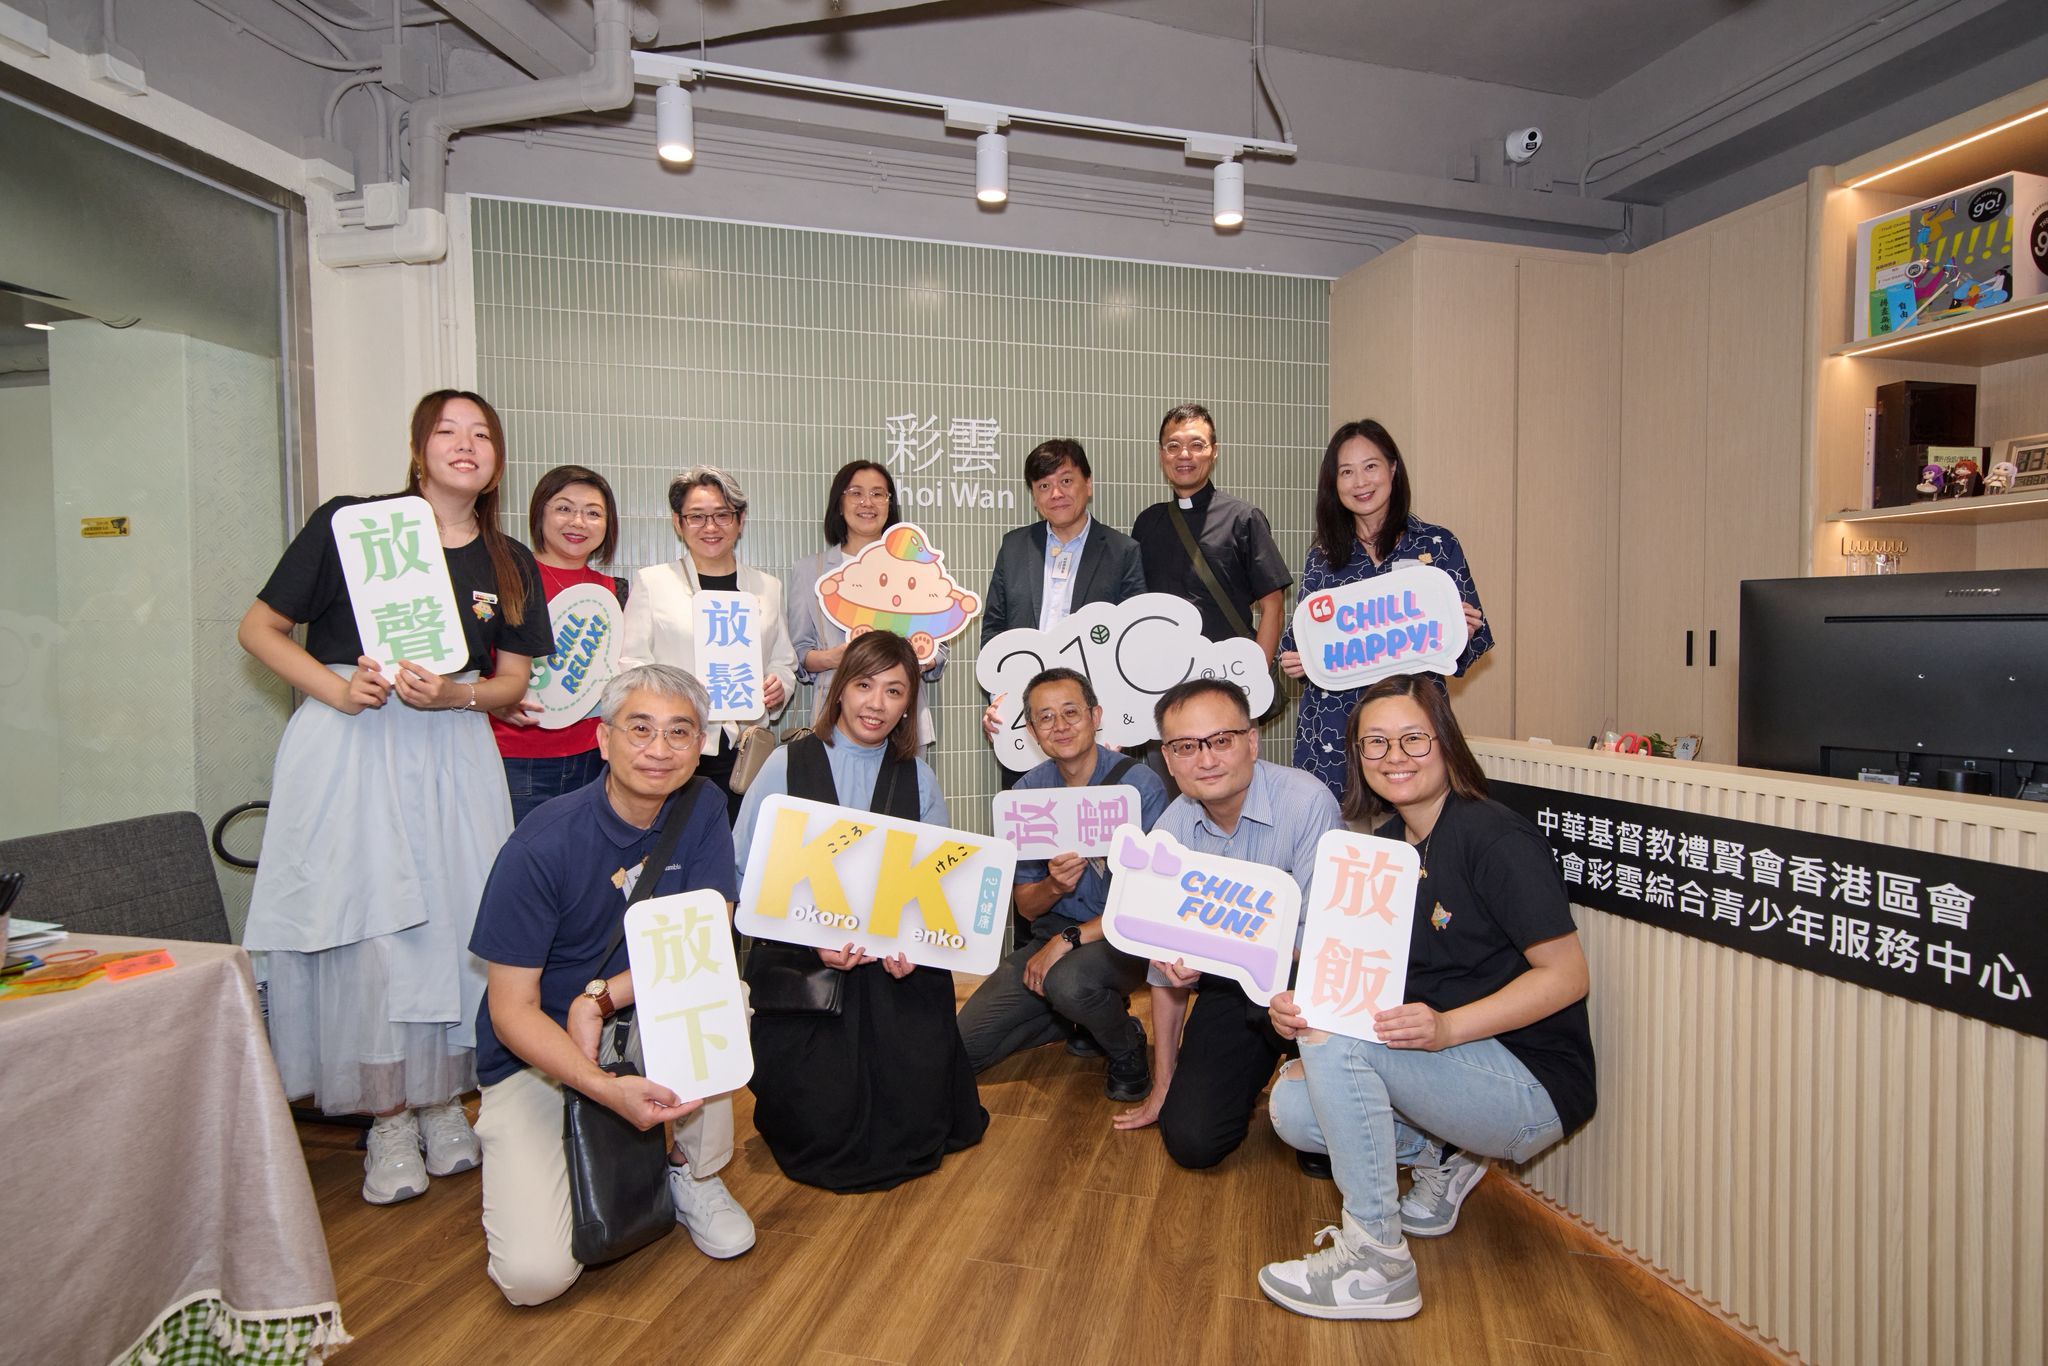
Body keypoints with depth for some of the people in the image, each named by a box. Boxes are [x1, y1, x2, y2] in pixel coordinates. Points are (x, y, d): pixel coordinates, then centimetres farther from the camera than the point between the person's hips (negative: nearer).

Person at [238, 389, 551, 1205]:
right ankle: (388, 1119, 12)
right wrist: (338, 688, -13)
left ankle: (443, 1101, 21)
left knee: (453, 920, 4)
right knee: (365, 922, -3)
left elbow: (512, 682, 9)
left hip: (453, 752, 3)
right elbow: (259, 629, 2)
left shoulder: (511, 565, 8)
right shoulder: (349, 523, -1)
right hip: (348, 744, -2)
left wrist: (451, 694, -11)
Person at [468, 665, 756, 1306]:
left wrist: (599, 999, -27)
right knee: (535, 1274, -17)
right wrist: (606, 1088, -33)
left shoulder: (701, 808, -9)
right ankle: (509, 1161, 18)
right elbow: (511, 1007, -18)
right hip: (535, 1054, -2)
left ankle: (696, 1178, -5)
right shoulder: (543, 845, -21)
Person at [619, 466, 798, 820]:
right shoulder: (651, 582, 7)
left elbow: (784, 661, 20)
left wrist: (779, 687, -3)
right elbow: (630, 663, 3)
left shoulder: (767, 587, 15)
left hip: (745, 749, 2)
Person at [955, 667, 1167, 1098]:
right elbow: (1025, 905, 4)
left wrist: (1070, 938, -22)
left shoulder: (1140, 785, -15)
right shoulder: (1028, 792, 0)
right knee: (963, 1046, -4)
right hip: (1052, 935, 5)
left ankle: (1128, 1052, -2)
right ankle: (1082, 1017, 19)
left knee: (1068, 980, -37)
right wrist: (1054, 885, -19)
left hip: (1123, 938, -5)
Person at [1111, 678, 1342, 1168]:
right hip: (1229, 990, 4)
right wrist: (1162, 1086, 6)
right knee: (1189, 1139, -7)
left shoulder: (1307, 803, -22)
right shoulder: (1171, 830, -6)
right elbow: (1165, 965, 2)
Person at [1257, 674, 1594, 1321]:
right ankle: (1442, 1154, 12)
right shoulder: (1385, 842, 6)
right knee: (1292, 1108, -10)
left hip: (1532, 1083, -7)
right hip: (1450, 1070, 7)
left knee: (1334, 1034, -27)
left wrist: (1447, 1027, -29)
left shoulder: (1495, 837, -16)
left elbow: (1567, 975, -17)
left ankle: (1376, 1263, -14)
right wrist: (1299, 1007, -14)